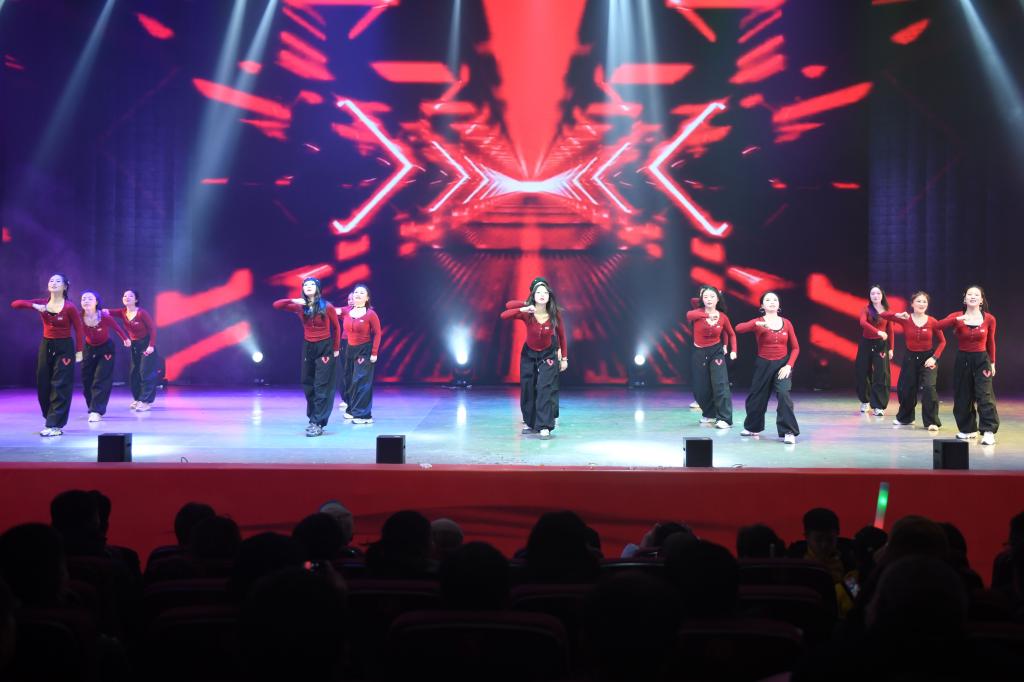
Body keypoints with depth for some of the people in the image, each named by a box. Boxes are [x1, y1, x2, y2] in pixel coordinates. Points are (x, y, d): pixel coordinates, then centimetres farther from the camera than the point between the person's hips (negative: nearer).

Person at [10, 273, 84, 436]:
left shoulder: (70, 307, -13)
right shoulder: (42, 303, -1)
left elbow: (79, 330, -7)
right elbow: (15, 304, -8)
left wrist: (79, 351, -8)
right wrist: (34, 306, -24)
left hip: (64, 347, -5)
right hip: (46, 346, 5)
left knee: (60, 385, -6)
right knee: (43, 384, 10)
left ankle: (55, 425, -7)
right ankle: (52, 417, 26)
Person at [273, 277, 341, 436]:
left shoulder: (327, 307, -11)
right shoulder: (300, 307, -2)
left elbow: (336, 327, 0)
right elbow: (276, 305, -8)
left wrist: (336, 348, 2)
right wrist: (293, 301, -23)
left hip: (325, 347, -4)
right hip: (308, 347, 4)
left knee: (321, 387, -6)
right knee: (308, 385, 9)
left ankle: (318, 424, -9)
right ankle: (313, 418, 22)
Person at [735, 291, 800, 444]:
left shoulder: (786, 323, 1)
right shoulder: (758, 323, -5)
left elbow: (795, 347, 4)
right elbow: (738, 329, -24)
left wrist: (789, 365, -10)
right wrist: (758, 324, -37)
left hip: (782, 364, 0)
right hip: (763, 365, 0)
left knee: (783, 394, -21)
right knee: (757, 397, 11)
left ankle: (788, 432, -15)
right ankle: (753, 428, 36)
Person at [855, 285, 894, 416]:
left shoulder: (887, 311, 2)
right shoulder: (866, 310, -3)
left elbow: (890, 331, 7)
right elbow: (863, 323, -23)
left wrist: (890, 348, 3)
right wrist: (878, 332, -36)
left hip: (881, 345, 0)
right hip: (866, 344, 0)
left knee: (881, 375, -7)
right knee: (862, 373, 6)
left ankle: (879, 406, -7)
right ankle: (865, 401, 28)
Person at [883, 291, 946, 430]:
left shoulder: (932, 322, -10)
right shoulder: (905, 319, -9)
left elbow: (942, 341, -1)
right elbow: (882, 315, -16)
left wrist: (934, 357, -13)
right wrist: (897, 315, -31)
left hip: (927, 357, -2)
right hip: (910, 357, 2)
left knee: (928, 388, -17)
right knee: (904, 389, 11)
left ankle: (932, 422, -7)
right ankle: (905, 418, 35)